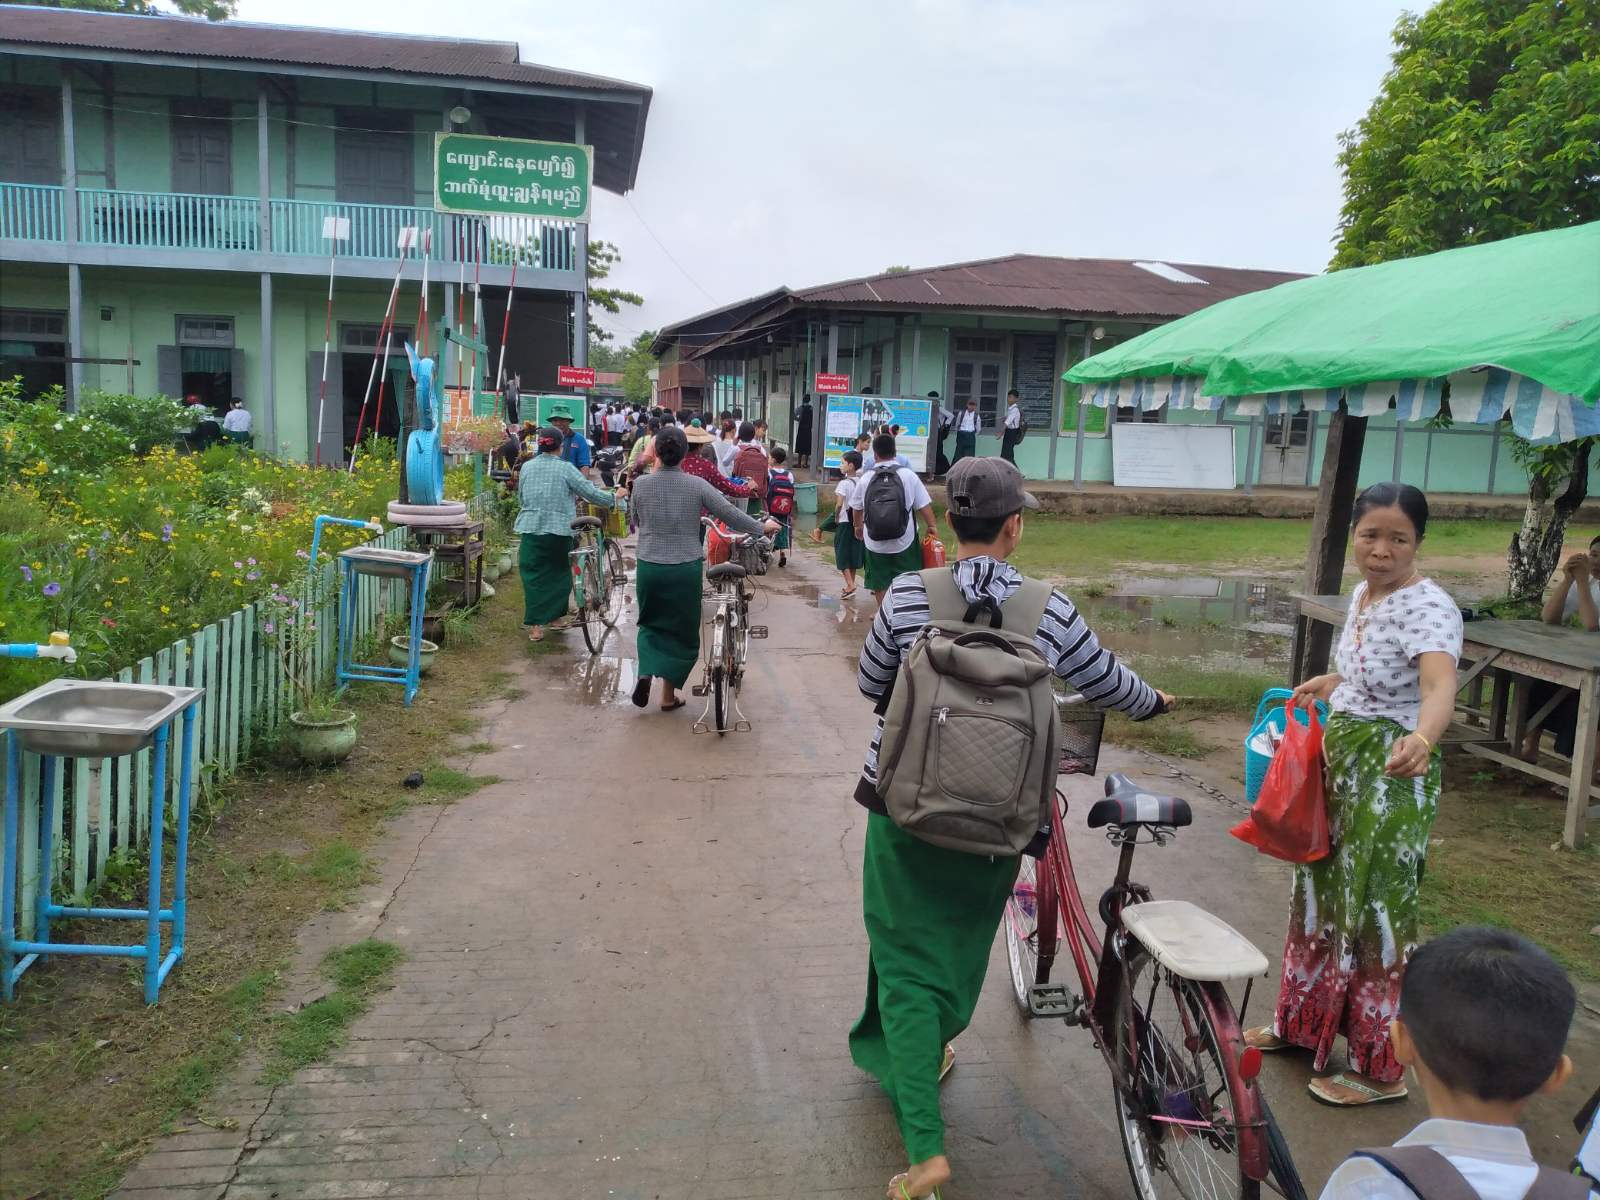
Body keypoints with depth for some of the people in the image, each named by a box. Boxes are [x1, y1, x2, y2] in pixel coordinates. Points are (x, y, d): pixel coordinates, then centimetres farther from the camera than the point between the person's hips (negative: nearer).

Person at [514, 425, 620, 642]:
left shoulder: (527, 467, 5)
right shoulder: (565, 469, -6)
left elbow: (520, 498, 15)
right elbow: (591, 493, -6)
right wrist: (613, 499, 9)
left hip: (531, 529, 2)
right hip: (559, 530, -2)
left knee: (533, 576, 5)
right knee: (559, 573, 15)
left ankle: (535, 626, 1)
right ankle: (556, 616, 23)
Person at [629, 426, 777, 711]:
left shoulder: (641, 484, -6)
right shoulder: (696, 485, -9)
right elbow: (731, 514, -4)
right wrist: (762, 528, 13)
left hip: (649, 567, 1)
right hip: (685, 569, -1)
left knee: (651, 623, 23)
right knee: (680, 629, 14)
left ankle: (646, 672, -1)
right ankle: (669, 696, 17)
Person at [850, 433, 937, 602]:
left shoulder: (866, 478, -3)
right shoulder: (908, 475, -8)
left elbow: (856, 508, 11)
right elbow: (924, 505, -8)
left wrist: (858, 526, 29)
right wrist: (932, 526, 6)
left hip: (875, 542, 1)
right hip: (904, 541, -1)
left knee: (880, 584, 13)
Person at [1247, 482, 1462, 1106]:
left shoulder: (1427, 606, -21)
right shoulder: (1364, 592, 6)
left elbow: (1440, 684, -40)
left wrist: (1422, 739, -57)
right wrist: (1332, 683, 33)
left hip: (1390, 774, -9)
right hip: (1340, 761, 9)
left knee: (1374, 908, 1)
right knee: (1322, 891, 19)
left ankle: (1381, 1067, 17)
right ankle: (1304, 1021, 37)